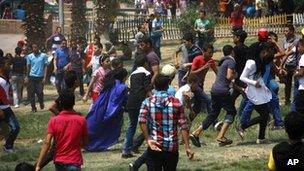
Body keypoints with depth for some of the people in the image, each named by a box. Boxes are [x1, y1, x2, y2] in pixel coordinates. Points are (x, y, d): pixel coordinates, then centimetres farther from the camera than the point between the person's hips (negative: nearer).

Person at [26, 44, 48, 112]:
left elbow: (45, 66, 2)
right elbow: (28, 67, 12)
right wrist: (27, 77, 9)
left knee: (39, 92, -5)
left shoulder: (43, 55, 1)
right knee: (32, 93, 1)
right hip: (32, 77, 2)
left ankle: (41, 103, 23)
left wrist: (44, 77, -5)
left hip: (40, 76, -2)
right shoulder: (29, 56, 6)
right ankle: (33, 107, 11)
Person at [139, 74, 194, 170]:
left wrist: (148, 139, -16)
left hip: (154, 147, -1)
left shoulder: (148, 102, 0)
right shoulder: (176, 103, 1)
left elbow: (142, 121, -18)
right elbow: (183, 126, -4)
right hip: (172, 148, 1)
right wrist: (187, 147, -4)